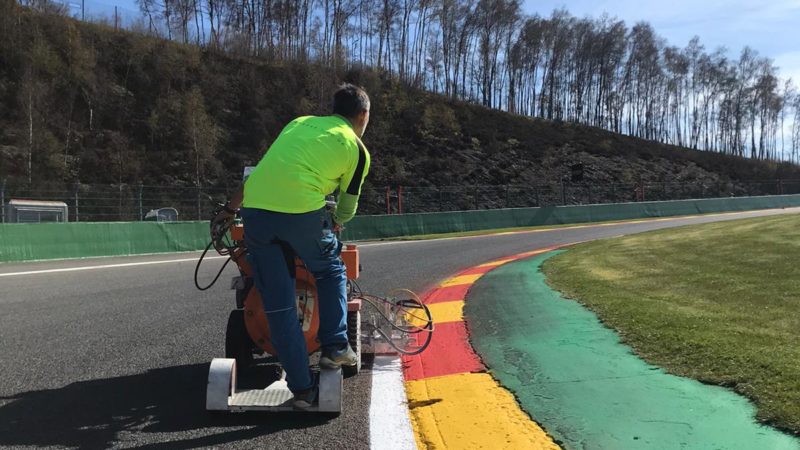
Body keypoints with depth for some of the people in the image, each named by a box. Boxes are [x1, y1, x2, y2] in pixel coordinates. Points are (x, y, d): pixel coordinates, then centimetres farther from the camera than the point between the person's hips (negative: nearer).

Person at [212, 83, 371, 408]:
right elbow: (347, 208, 19)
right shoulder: (357, 149, 13)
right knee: (331, 270, 26)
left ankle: (302, 388, 15)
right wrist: (335, 224, 40)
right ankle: (335, 347, 20)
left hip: (255, 209, 4)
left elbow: (262, 169, 26)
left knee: (277, 304, 10)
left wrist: (231, 208, 32)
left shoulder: (300, 122, 25)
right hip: (301, 211, -4)